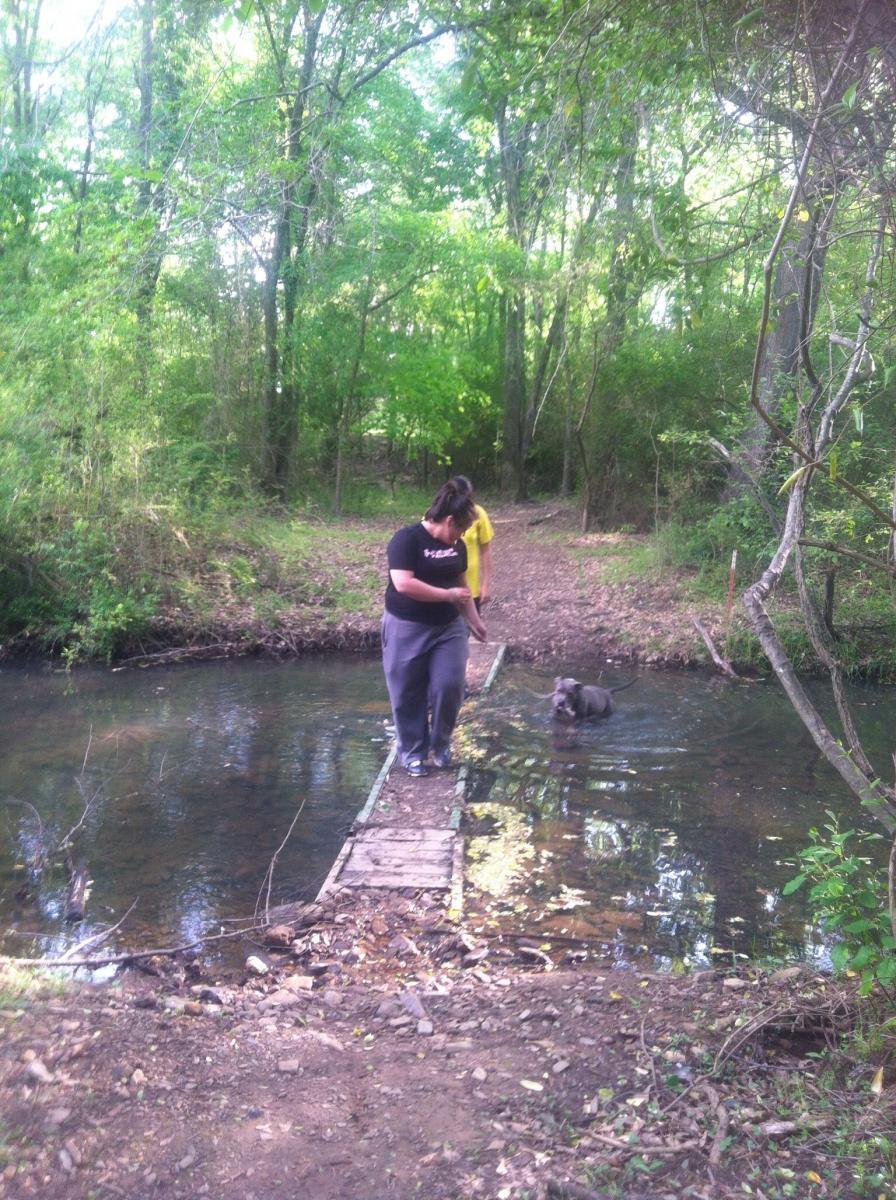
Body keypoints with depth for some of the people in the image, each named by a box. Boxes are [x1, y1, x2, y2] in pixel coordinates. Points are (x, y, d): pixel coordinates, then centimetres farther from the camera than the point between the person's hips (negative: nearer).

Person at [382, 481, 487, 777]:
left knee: (449, 687, -4)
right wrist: (448, 595, -20)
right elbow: (404, 584, -25)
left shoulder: (457, 546, 7)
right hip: (407, 629, -5)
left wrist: (473, 619, 16)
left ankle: (441, 744, 19)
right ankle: (412, 751, 20)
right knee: (409, 695, 4)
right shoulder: (407, 539, -16)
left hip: (448, 628, 5)